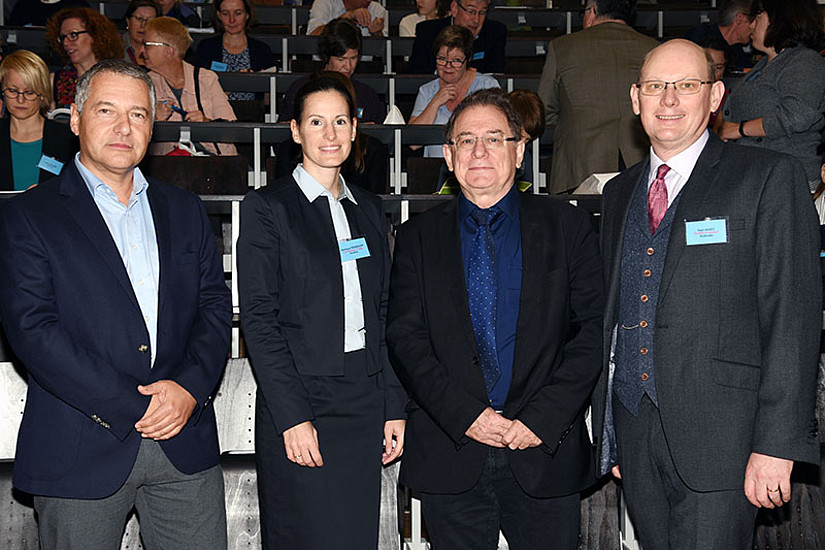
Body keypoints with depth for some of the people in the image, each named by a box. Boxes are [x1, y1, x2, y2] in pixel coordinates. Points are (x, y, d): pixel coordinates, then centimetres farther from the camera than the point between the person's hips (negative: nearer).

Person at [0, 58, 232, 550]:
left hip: (186, 448, 3)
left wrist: (190, 387, -10)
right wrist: (131, 407, -14)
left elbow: (215, 306, 8)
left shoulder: (184, 210, 13)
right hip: (81, 450, -3)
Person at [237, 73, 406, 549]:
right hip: (301, 402, -4)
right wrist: (292, 417, -14)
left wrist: (394, 406, 7)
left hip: (365, 404, 5)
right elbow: (260, 320, -8)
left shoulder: (369, 209, 14)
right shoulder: (267, 207, -2)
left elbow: (383, 313, 14)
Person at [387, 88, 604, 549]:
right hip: (450, 459, 1)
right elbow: (405, 338, 0)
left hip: (545, 454, 0)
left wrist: (544, 417, -11)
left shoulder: (567, 226, 5)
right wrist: (464, 415, -12)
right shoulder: (419, 236, 7)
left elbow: (594, 328, -1)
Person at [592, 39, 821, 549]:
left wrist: (777, 444, -14)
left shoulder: (771, 177, -3)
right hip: (633, 429, 5)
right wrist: (608, 431, 15)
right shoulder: (620, 192, 14)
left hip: (720, 436, -5)